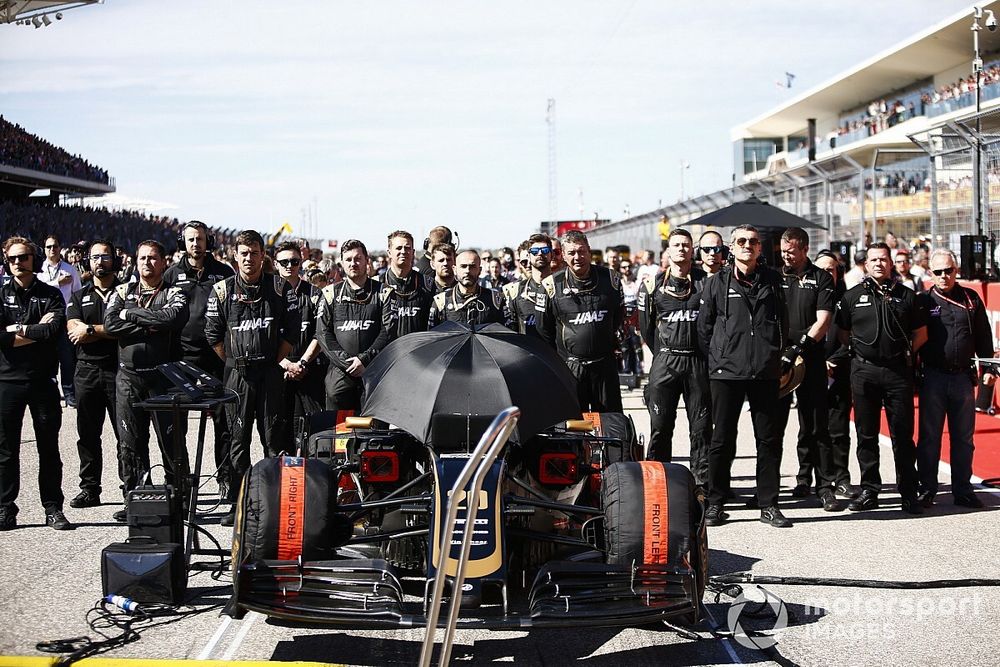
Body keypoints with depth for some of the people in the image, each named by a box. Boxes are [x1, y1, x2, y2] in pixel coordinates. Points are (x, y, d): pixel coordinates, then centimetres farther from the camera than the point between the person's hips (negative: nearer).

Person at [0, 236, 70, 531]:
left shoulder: (51, 295, 5)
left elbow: (55, 329, -14)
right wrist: (37, 331, -11)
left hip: (43, 380, 0)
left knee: (49, 448, 5)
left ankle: (53, 509, 11)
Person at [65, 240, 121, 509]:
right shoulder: (79, 297, 15)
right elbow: (74, 333, -1)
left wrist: (91, 329, -10)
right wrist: (110, 330, -11)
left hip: (119, 369, -4)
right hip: (87, 370, 4)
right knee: (88, 434, 8)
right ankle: (89, 489, 15)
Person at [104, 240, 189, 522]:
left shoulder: (174, 294, 5)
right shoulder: (122, 292, 13)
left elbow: (173, 317, -18)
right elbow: (110, 324, -4)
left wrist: (131, 314, -11)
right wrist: (151, 327, -9)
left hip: (163, 375, -3)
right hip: (128, 375, 3)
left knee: (171, 440, -2)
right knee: (129, 441, 4)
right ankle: (133, 499, 12)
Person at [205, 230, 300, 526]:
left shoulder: (281, 289, 4)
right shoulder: (221, 290, 4)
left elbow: (291, 331, 5)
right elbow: (213, 334, 6)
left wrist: (279, 362, -2)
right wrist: (236, 363, 5)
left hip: (271, 372, -1)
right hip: (236, 374, 1)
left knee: (274, 437, 0)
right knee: (238, 438, 3)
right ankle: (238, 503, 7)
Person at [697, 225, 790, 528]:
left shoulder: (773, 280, 8)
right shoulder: (717, 283, 2)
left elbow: (783, 323, 16)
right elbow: (703, 327, 6)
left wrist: (775, 355, 12)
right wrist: (718, 357, 5)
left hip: (765, 372, 2)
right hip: (726, 372, -2)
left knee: (769, 440, 5)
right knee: (722, 440, 3)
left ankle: (768, 505, 13)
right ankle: (715, 503, 11)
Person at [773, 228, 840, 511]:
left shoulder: (821, 279, 5)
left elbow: (822, 321, -4)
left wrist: (798, 348, -15)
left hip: (811, 360, -2)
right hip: (776, 358, 2)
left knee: (816, 427, 1)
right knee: (773, 424, 4)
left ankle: (824, 487, 5)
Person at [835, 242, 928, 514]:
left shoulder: (906, 296, 7)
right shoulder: (853, 296, 7)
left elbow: (921, 333, 13)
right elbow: (843, 334, 12)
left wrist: (905, 353, 4)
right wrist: (860, 351, 4)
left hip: (898, 372, -1)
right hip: (864, 371, 1)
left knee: (902, 435, 1)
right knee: (866, 435, 6)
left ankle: (909, 494, 7)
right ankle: (869, 491, 15)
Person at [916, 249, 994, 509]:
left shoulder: (971, 299, 8)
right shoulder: (923, 301, 1)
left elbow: (983, 337, 13)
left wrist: (988, 368, 8)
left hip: (963, 378, 2)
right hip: (933, 378, -2)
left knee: (963, 438, 8)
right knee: (929, 437, 2)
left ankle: (962, 490, 15)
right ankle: (927, 490, 10)